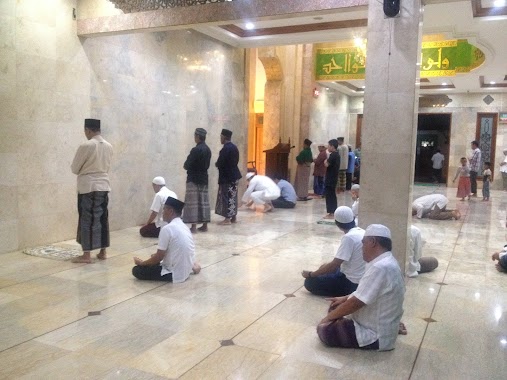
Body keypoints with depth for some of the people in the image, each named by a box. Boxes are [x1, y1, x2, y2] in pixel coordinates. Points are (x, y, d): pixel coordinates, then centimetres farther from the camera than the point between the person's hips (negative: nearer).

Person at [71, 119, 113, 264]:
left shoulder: (86, 146, -13)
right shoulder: (109, 146, 5)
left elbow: (74, 169, -4)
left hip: (88, 187, -6)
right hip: (104, 186, 6)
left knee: (87, 220, 0)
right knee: (102, 218, 11)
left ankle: (86, 255, 3)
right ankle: (102, 252, 18)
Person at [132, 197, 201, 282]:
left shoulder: (167, 228, -19)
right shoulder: (184, 227, 7)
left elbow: (159, 257, -14)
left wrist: (141, 263, 1)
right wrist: (156, 256, 24)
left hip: (175, 274, -8)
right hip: (187, 269, 8)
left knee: (136, 270, -3)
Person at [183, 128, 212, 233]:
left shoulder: (196, 150, -17)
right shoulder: (208, 149, 8)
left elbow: (187, 165, -16)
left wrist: (185, 166, 4)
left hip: (194, 179, -8)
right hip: (203, 178, 8)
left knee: (192, 202, -4)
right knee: (204, 202, 10)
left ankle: (194, 226, -5)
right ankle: (204, 225, 14)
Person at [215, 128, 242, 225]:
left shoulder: (226, 148, -18)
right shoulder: (234, 147, 10)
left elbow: (220, 163, -21)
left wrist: (216, 164, 2)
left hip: (227, 176, -9)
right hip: (234, 175, 9)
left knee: (226, 197, -4)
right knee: (232, 197, 13)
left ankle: (227, 219, -1)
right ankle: (233, 217, 19)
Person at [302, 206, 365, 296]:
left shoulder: (349, 237, -24)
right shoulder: (362, 232, 3)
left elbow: (334, 265, -22)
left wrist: (310, 274, -11)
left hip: (352, 283, -9)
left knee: (310, 282, -4)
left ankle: (345, 294, -6)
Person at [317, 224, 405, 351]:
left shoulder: (380, 268, -30)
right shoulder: (385, 262, 3)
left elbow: (356, 303, -26)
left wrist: (329, 316, -13)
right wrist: (345, 298, 14)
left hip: (376, 335, -11)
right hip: (380, 323, 11)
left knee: (324, 330, -15)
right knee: (337, 307, 18)